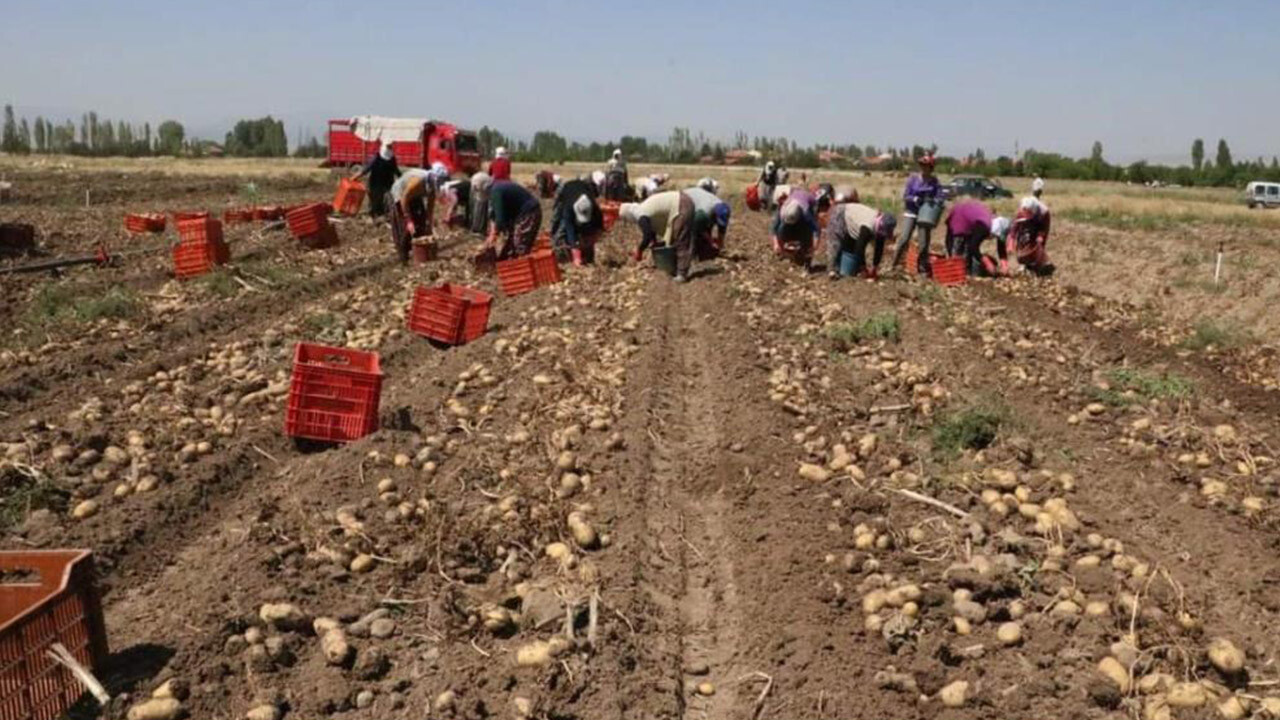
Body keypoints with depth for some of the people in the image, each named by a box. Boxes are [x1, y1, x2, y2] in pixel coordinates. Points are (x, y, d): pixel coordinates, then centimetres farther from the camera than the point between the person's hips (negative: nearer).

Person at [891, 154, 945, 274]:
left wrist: (931, 201, -25)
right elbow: (905, 196, -3)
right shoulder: (913, 179, -2)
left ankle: (922, 267, 14)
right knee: (904, 239, -11)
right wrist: (915, 199, -22)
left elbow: (939, 198, -4)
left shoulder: (935, 182, -1)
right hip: (911, 212, -1)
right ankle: (894, 264, -2)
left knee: (924, 243, 1)